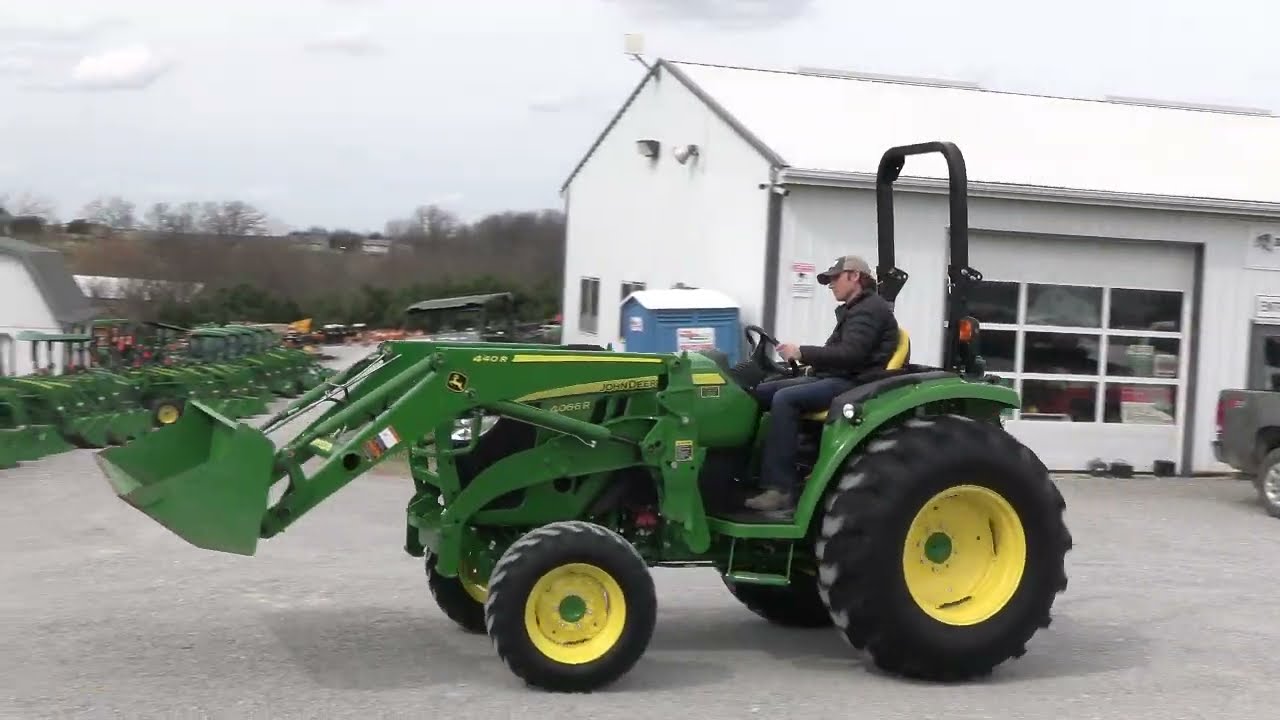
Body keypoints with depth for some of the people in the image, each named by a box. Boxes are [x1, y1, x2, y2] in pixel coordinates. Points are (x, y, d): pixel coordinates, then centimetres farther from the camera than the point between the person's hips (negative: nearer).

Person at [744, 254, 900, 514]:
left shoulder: (871, 309, -10)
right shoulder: (853, 310, 23)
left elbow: (850, 354, -23)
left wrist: (802, 353, -21)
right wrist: (814, 364, 3)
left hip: (855, 384, -10)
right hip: (835, 377, 10)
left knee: (785, 399, -29)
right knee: (762, 391, -1)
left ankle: (781, 490, -31)